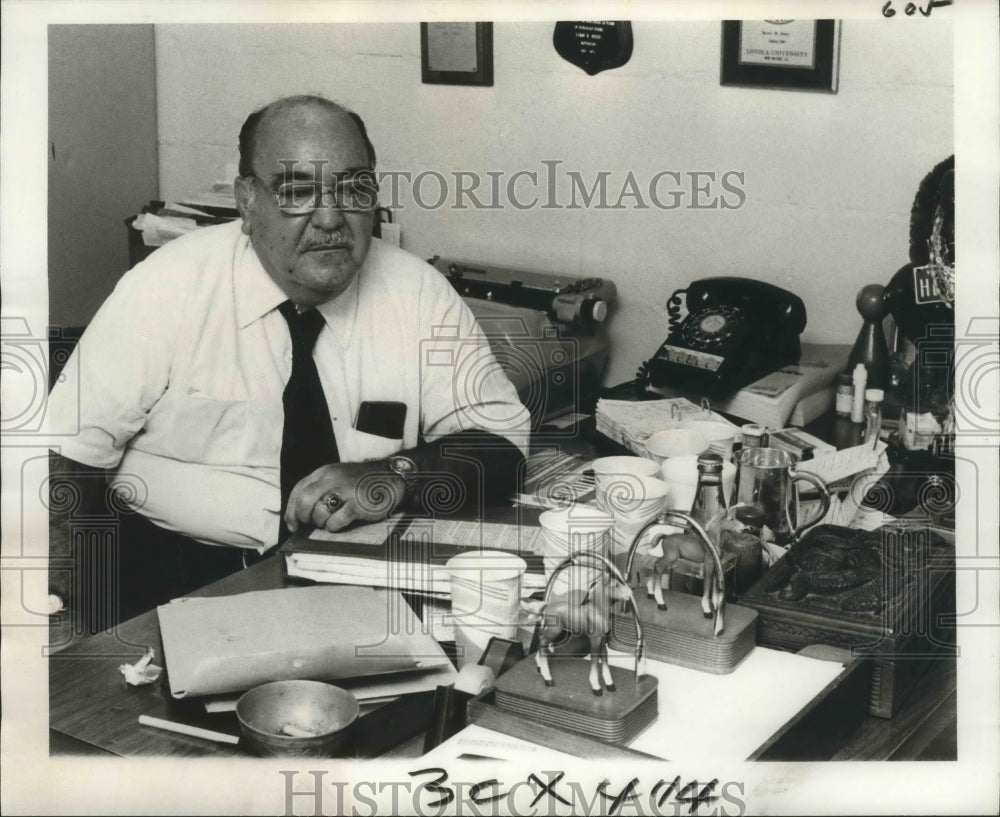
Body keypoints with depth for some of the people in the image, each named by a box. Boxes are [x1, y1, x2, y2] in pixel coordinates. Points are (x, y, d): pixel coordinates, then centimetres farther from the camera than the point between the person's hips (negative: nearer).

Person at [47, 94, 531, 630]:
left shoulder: (419, 293, 0)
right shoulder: (166, 288, -6)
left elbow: (501, 445, 1)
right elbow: (67, 453, -6)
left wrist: (396, 475, -19)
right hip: (168, 577, -3)